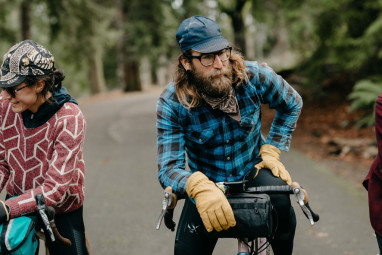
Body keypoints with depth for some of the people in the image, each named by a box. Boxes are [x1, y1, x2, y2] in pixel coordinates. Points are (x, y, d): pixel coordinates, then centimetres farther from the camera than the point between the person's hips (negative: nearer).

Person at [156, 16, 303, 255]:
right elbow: (169, 168, -28)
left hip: (253, 169, 0)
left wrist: (271, 150, -6)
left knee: (278, 196, -33)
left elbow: (292, 104, 2)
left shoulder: (254, 76, -19)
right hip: (207, 182, 0)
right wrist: (199, 187, -49)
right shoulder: (171, 103, -22)